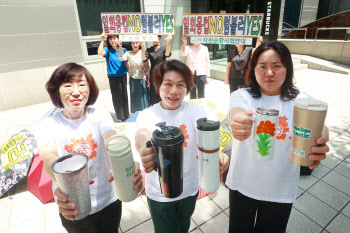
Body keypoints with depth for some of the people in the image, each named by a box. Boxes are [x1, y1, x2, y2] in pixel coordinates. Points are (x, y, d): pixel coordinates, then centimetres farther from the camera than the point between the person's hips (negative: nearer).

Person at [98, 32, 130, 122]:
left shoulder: (123, 50, 3)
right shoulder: (107, 50, -6)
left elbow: (126, 63, 8)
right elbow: (100, 53, -28)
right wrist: (102, 40, -27)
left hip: (123, 77, 3)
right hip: (113, 78, -3)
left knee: (125, 97, 14)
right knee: (117, 98, 4)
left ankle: (126, 115, 32)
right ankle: (120, 117, 19)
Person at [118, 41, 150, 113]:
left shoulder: (143, 52, -5)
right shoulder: (128, 53, -3)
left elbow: (147, 66, -7)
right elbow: (121, 58, -21)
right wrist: (120, 47, -33)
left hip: (142, 79, -1)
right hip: (133, 79, 1)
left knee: (143, 97, 6)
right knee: (134, 98, 10)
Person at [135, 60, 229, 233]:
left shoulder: (195, 110, -12)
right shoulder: (147, 115, -14)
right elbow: (141, 135, -35)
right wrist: (145, 151, -58)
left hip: (190, 189, 2)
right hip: (159, 194, -1)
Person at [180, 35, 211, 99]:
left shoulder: (204, 48, 6)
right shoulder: (188, 48, 3)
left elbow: (207, 62, 8)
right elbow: (183, 53, -18)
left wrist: (207, 76, 6)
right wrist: (184, 42, -31)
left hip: (201, 74, 0)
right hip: (191, 74, 0)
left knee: (201, 94, 2)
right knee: (192, 94, 8)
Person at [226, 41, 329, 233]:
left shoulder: (301, 100, -7)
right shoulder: (242, 95, -11)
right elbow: (237, 113, -33)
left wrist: (320, 145, -48)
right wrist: (239, 122, -57)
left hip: (281, 190, 1)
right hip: (242, 185, 0)